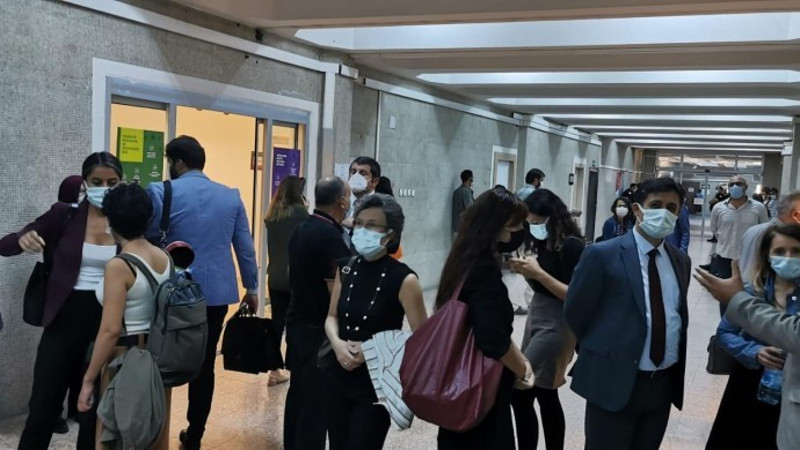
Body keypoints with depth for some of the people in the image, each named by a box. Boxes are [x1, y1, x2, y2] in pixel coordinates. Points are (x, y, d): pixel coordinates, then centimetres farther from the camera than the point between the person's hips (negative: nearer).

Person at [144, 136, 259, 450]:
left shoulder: (160, 193, -6)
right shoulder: (231, 196, 4)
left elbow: (147, 242, -5)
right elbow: (245, 248, 7)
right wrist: (251, 288, 17)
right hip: (217, 292, 3)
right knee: (204, 365, 12)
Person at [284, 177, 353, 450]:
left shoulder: (302, 229, 8)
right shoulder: (330, 236, -20)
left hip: (298, 322, 9)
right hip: (319, 329, -9)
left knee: (298, 393, 18)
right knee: (316, 401, -1)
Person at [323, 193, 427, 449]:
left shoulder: (404, 280, -17)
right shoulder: (346, 268, -1)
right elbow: (332, 317, 9)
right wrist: (336, 343, -12)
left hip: (377, 384, -5)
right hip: (338, 377, 5)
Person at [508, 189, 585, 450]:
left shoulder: (570, 246, -16)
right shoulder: (546, 243, 8)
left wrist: (538, 273, -23)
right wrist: (527, 271, 1)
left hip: (556, 325, -9)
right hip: (537, 319, 9)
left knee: (520, 393, -9)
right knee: (546, 395, 14)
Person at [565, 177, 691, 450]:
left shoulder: (681, 261, 8)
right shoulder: (602, 255, -11)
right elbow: (575, 314, -6)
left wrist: (675, 367, 12)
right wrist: (602, 354, 3)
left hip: (664, 384, 6)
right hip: (614, 382, -5)